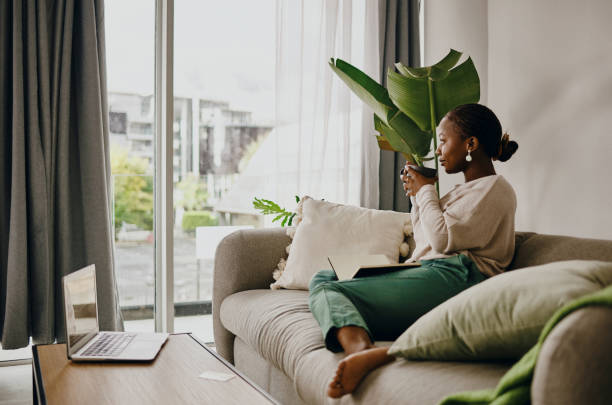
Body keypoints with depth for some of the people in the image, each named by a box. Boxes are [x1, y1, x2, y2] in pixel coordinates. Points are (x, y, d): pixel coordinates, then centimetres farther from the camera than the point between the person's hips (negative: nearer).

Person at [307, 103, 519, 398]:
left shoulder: (495, 188, 1)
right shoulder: (465, 190, 30)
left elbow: (443, 238, -13)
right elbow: (425, 244, 32)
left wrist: (426, 190, 2)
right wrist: (416, 196, 24)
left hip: (453, 276, -10)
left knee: (328, 291, -17)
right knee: (322, 278, -3)